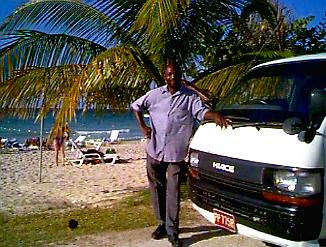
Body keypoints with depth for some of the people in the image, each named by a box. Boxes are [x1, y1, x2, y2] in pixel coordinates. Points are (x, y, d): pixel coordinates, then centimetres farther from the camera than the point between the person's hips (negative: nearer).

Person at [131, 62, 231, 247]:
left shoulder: (190, 97, -1)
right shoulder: (155, 94, 6)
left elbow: (201, 111, -14)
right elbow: (136, 106, 17)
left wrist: (216, 116, -36)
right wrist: (143, 126, 4)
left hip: (177, 153, -3)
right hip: (154, 150, 3)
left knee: (173, 192, -2)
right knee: (157, 189, 13)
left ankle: (172, 231, 6)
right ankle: (162, 224, 29)